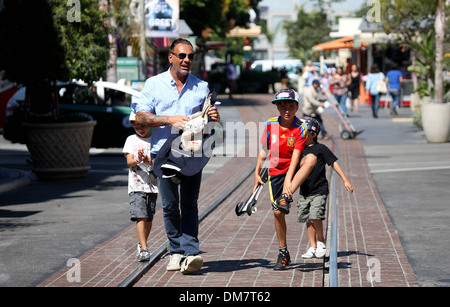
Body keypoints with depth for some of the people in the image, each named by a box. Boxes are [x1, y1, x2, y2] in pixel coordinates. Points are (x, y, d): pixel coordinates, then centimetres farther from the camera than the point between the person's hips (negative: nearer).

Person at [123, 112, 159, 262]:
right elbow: (129, 161, -2)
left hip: (153, 185, 1)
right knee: (141, 216, -13)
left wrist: (149, 160, -23)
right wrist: (138, 160, -24)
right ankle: (144, 249, -16)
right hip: (136, 185, -1)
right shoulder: (131, 140, 8)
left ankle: (141, 245, 25)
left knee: (149, 218, 7)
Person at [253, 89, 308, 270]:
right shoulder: (271, 125, -6)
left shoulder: (301, 128, -16)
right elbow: (264, 150, 6)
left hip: (295, 168, -2)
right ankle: (283, 253, 13)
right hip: (276, 172, 2)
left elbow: (296, 156, -23)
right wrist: (257, 173, 4)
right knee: (278, 211, -1)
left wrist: (288, 180, -31)